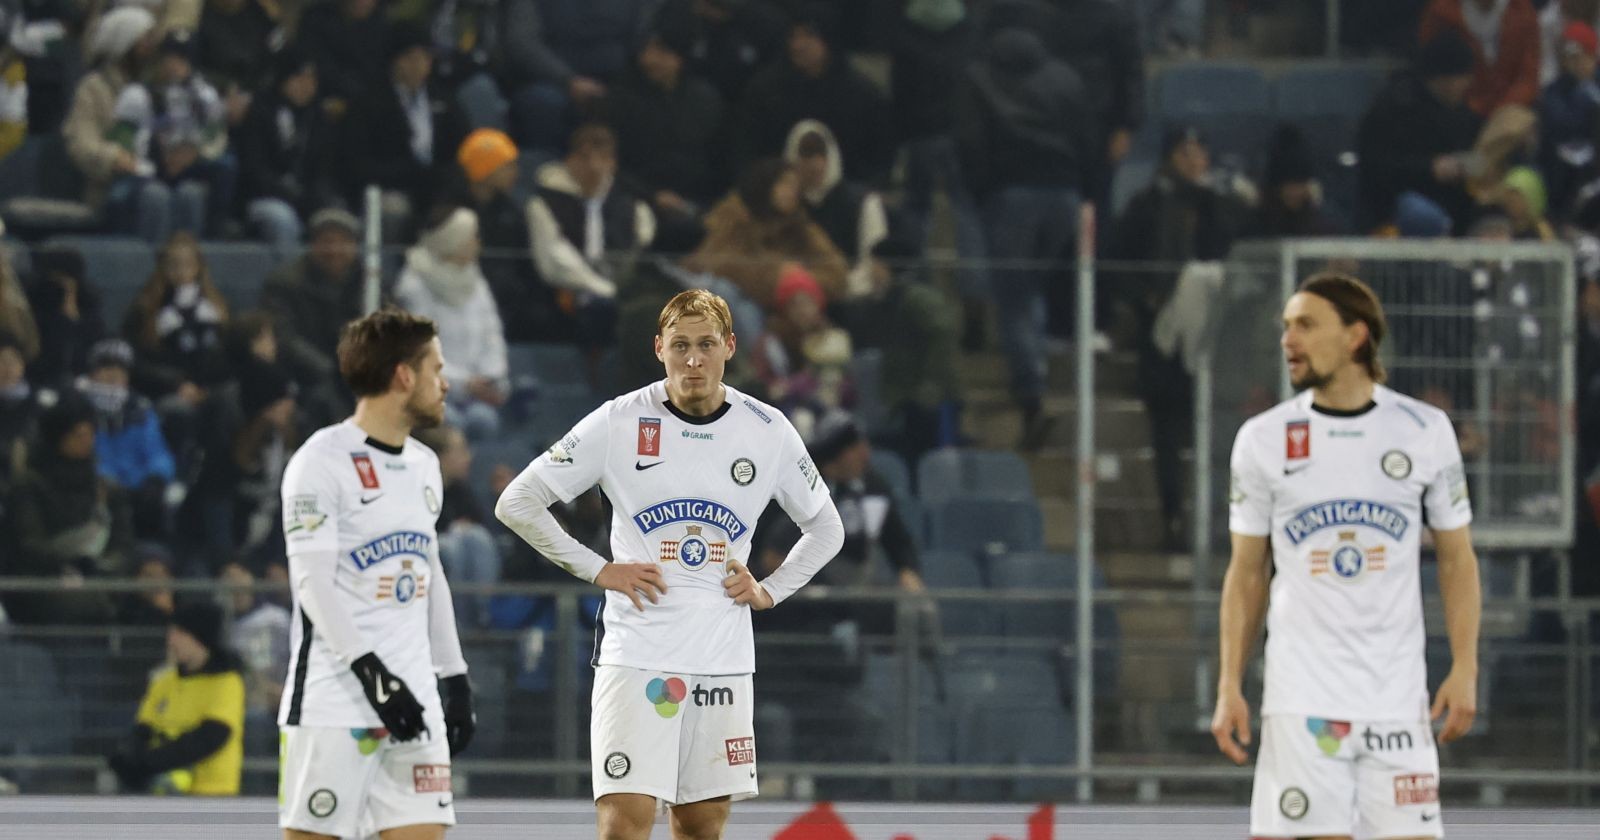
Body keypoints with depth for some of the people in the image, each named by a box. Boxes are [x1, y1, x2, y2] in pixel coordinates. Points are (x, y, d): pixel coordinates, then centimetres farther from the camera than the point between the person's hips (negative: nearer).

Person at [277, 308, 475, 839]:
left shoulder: (424, 465, 16)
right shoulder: (323, 460, -8)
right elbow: (314, 583, -14)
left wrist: (455, 679, 20)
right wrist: (372, 673, -22)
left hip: (414, 693, 7)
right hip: (335, 696, -7)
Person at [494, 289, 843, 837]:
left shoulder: (768, 431, 4)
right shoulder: (619, 423, -4)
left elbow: (825, 530, 20)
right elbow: (517, 504, 0)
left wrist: (769, 591, 6)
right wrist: (596, 570, -5)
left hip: (724, 662, 3)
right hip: (635, 659, -3)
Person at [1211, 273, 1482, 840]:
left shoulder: (1426, 431, 4)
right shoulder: (1262, 440, 4)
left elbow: (1456, 558, 9)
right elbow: (1246, 574, 9)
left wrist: (1465, 670, -2)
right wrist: (1229, 687, 2)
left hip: (1398, 701, 0)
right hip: (1301, 701, 0)